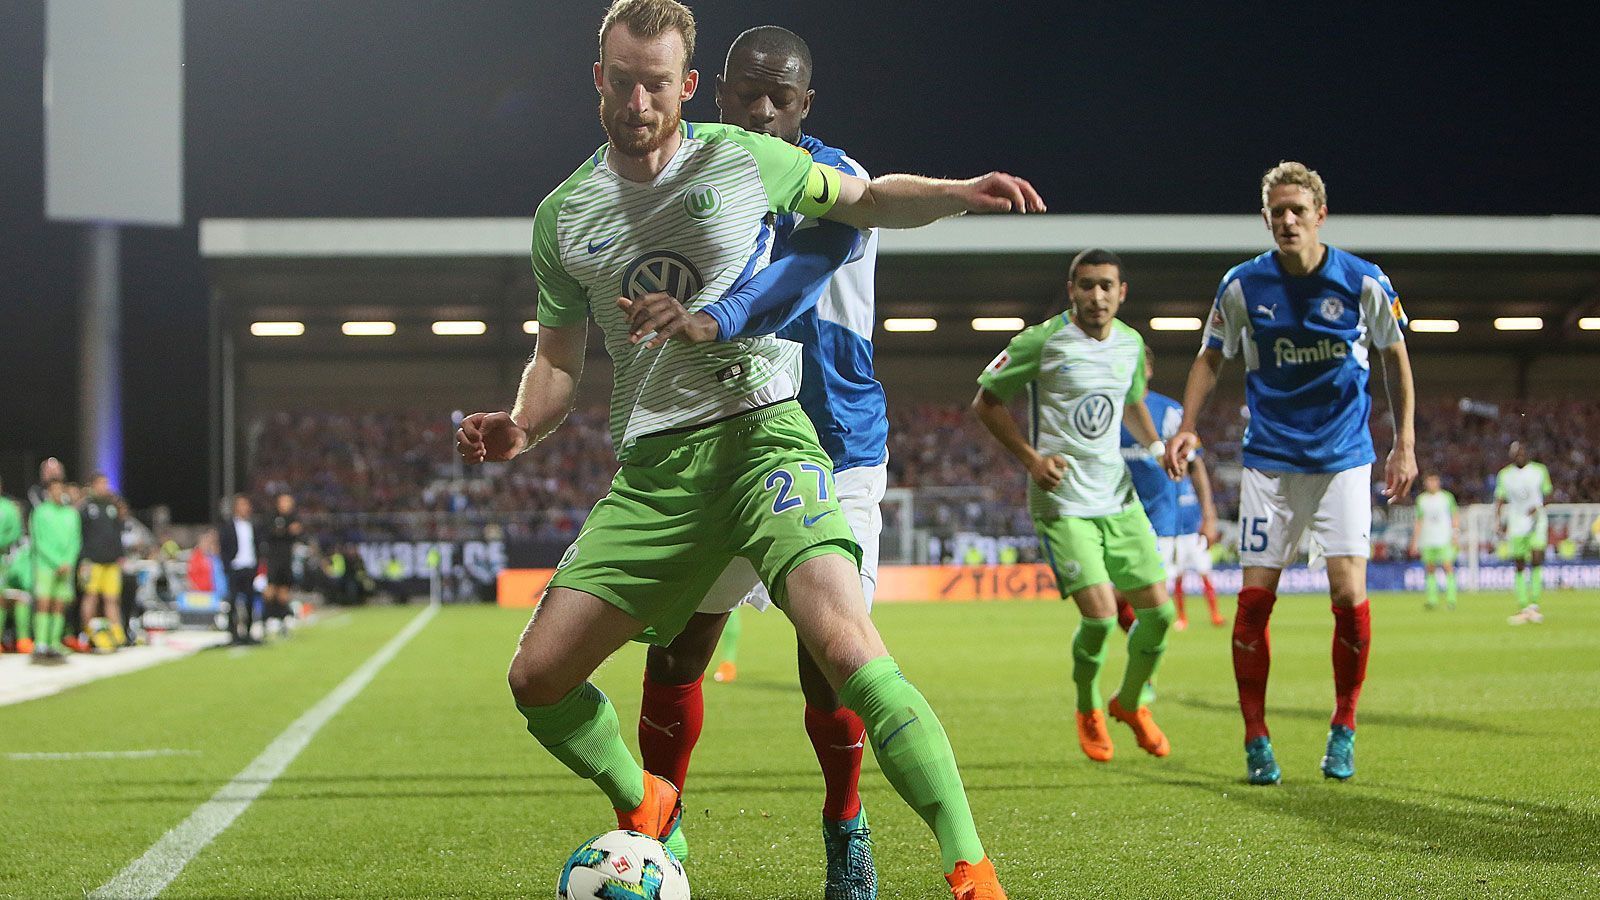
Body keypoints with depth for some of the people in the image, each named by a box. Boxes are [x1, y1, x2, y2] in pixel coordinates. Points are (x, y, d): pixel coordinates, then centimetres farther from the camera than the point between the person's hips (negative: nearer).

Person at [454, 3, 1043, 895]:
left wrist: (956, 193, -3)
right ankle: (644, 809, 29)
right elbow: (559, 358, 17)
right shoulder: (564, 216, 10)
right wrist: (520, 428, -4)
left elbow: (865, 199, 16)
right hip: (652, 466, 4)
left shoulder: (744, 160, 2)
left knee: (843, 639, -28)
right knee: (538, 679, -1)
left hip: (761, 433, -4)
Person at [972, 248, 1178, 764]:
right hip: (1062, 502, -6)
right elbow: (985, 403, -2)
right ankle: (1088, 710, 13)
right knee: (1099, 614, -16)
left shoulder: (1131, 344, 7)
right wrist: (1031, 457, -12)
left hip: (1118, 497, 6)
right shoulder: (1041, 342, -10)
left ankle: (1131, 703, 29)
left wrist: (1157, 446, 7)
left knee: (1158, 609, 2)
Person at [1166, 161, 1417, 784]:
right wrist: (1187, 426, -4)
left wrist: (1405, 444, 2)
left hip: (1344, 458, -1)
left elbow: (1395, 357, 7)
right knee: (1254, 599, -5)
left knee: (1348, 595, -11)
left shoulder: (1364, 283, -6)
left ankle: (1343, 730, 9)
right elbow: (1211, 357, 9)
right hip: (1269, 461, 1)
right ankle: (1256, 739, 9)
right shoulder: (1242, 286, -4)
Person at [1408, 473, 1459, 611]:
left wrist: (1456, 533, -4)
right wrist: (1415, 542, 11)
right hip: (1427, 541, 3)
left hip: (1445, 541, -3)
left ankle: (1451, 599, -11)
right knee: (1430, 570, 0)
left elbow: (1455, 516, 9)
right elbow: (1419, 522, 15)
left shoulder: (1447, 497, 5)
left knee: (1447, 567, -12)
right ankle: (1432, 600, 3)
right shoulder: (1421, 499, 11)